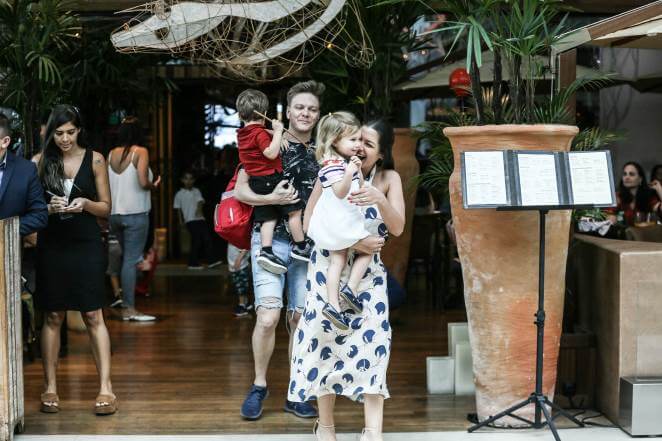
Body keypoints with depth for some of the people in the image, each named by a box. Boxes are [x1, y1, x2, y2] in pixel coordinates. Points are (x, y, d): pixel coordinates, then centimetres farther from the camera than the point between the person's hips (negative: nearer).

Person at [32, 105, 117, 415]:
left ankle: (105, 387, -5)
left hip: (86, 245, -1)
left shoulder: (94, 160, 3)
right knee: (53, 317, 5)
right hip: (52, 246, 1)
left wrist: (85, 203, -14)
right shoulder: (39, 162, 3)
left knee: (94, 316, -4)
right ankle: (50, 388, 12)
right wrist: (50, 208, -15)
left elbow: (105, 208, 5)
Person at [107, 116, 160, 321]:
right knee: (131, 260, -4)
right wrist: (154, 185, 2)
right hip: (135, 213, -5)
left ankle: (126, 304, 20)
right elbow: (143, 182, -18)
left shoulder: (111, 154, 7)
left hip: (114, 214, 5)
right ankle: (129, 309, -5)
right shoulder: (140, 152, -7)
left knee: (126, 257, 19)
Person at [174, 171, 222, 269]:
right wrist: (181, 221, 1)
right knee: (197, 240, -9)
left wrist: (199, 210, -23)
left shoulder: (196, 191, 12)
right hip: (190, 220, -4)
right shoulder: (179, 194, 5)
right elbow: (178, 209, 8)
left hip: (200, 218, 4)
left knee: (207, 239, -4)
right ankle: (193, 263, 0)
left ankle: (211, 261, -1)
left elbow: (200, 201, -3)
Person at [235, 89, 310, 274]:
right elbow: (271, 153, -24)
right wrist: (277, 131, -19)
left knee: (268, 217, 6)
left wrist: (275, 134, 18)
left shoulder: (241, 135, 13)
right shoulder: (260, 133, -13)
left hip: (256, 181, 8)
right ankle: (300, 247, 6)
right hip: (271, 178, -8)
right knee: (294, 210, 1)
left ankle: (266, 251, -6)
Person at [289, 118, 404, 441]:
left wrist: (381, 200, -33)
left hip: (368, 271, 0)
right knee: (326, 339, -1)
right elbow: (309, 222, -6)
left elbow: (397, 228, -14)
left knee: (372, 340, -11)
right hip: (329, 268, 0)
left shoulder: (389, 179, -3)